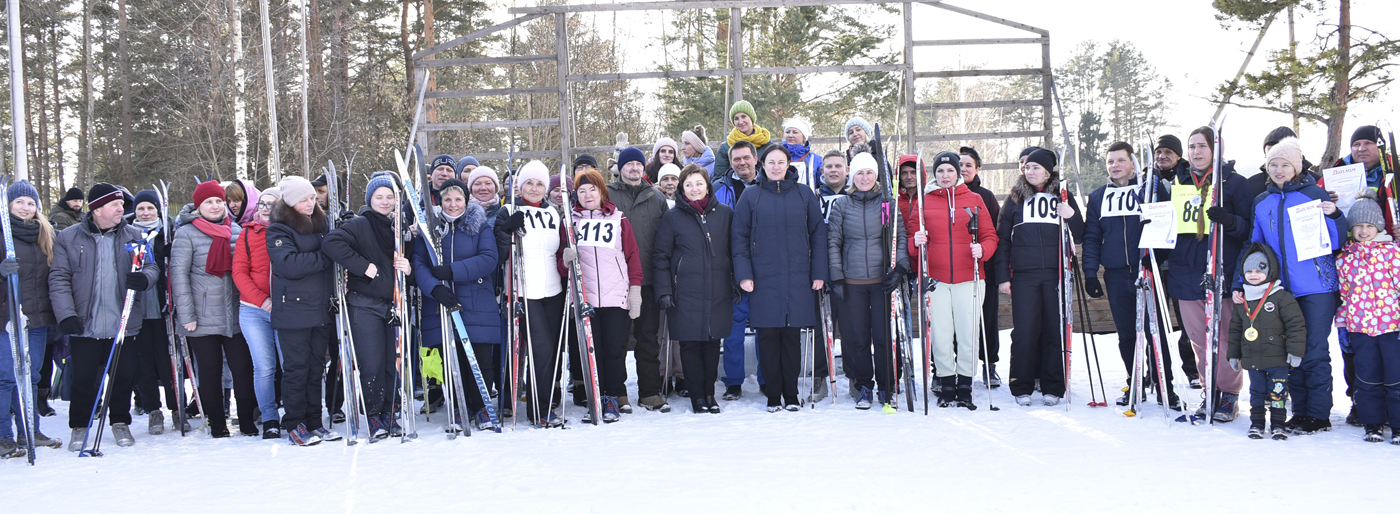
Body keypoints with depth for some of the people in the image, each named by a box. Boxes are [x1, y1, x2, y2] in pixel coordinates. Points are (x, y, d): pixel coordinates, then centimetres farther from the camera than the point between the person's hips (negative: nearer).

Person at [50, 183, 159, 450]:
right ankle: (80, 427, 21)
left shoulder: (133, 236, 7)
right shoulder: (69, 238, 1)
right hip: (85, 326, -2)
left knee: (124, 376, 7)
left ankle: (120, 422, 26)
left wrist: (144, 278, -16)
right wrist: (66, 315, -12)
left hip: (123, 325, 2)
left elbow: (151, 267, 9)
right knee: (83, 379, 4)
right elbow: (59, 279, -1)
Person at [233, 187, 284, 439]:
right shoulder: (248, 233, 7)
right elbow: (239, 272, 2)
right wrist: (262, 300, -12)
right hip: (254, 310, 1)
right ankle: (269, 420, 8)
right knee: (264, 367, -1)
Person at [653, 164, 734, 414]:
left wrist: (738, 283, 9)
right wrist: (664, 291, -5)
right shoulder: (672, 217, 2)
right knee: (690, 343, 1)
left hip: (718, 291, 2)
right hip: (685, 293, -2)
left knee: (713, 341, 8)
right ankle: (697, 395, 12)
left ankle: (710, 393, 20)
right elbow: (660, 256, 3)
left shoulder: (725, 213, 7)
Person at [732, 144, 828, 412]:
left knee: (792, 337, 4)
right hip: (764, 279, 0)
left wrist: (819, 272, 2)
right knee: (768, 337, 1)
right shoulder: (751, 196, 6)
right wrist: (743, 274, -4)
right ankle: (773, 395, 10)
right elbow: (739, 237, 5)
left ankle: (791, 394, 13)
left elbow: (818, 234, 8)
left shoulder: (804, 195, 7)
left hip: (798, 279, 0)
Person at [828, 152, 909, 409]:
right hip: (851, 282, 1)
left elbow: (900, 237, 6)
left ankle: (886, 388, 13)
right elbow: (833, 242, 6)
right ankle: (864, 387, 17)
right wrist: (836, 276, -2)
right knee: (857, 337, 2)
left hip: (881, 280, 0)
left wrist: (899, 268, -7)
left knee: (884, 335, -1)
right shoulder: (841, 204, 5)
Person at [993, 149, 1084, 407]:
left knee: (1055, 329, 1)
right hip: (1024, 276, 0)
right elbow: (1003, 239, 10)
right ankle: (1022, 387, 6)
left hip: (1056, 274, 0)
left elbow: (1079, 236, 11)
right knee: (1024, 330, -4)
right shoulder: (1015, 198, 10)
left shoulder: (1063, 197, 11)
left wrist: (1072, 217, -10)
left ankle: (1053, 387, 10)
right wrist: (1003, 276, 3)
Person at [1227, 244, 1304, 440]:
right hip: (1252, 359, 4)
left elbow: (1296, 324, -7)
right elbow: (1235, 329, 16)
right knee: (1256, 391, 10)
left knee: (1277, 392, 1)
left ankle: (1277, 423, 11)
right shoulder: (1241, 301, 9)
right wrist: (1234, 354, 15)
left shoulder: (1282, 297, -7)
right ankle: (1256, 423, 18)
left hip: (1277, 359, -4)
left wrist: (1295, 351, -11)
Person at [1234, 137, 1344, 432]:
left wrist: (1333, 216, -19)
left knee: (1314, 352, -4)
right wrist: (1240, 283, 8)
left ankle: (1318, 414, 4)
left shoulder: (1314, 194, 0)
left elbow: (1334, 242, -1)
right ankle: (1300, 411, 17)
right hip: (1281, 290, 4)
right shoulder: (1261, 203, 12)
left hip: (1316, 288, -4)